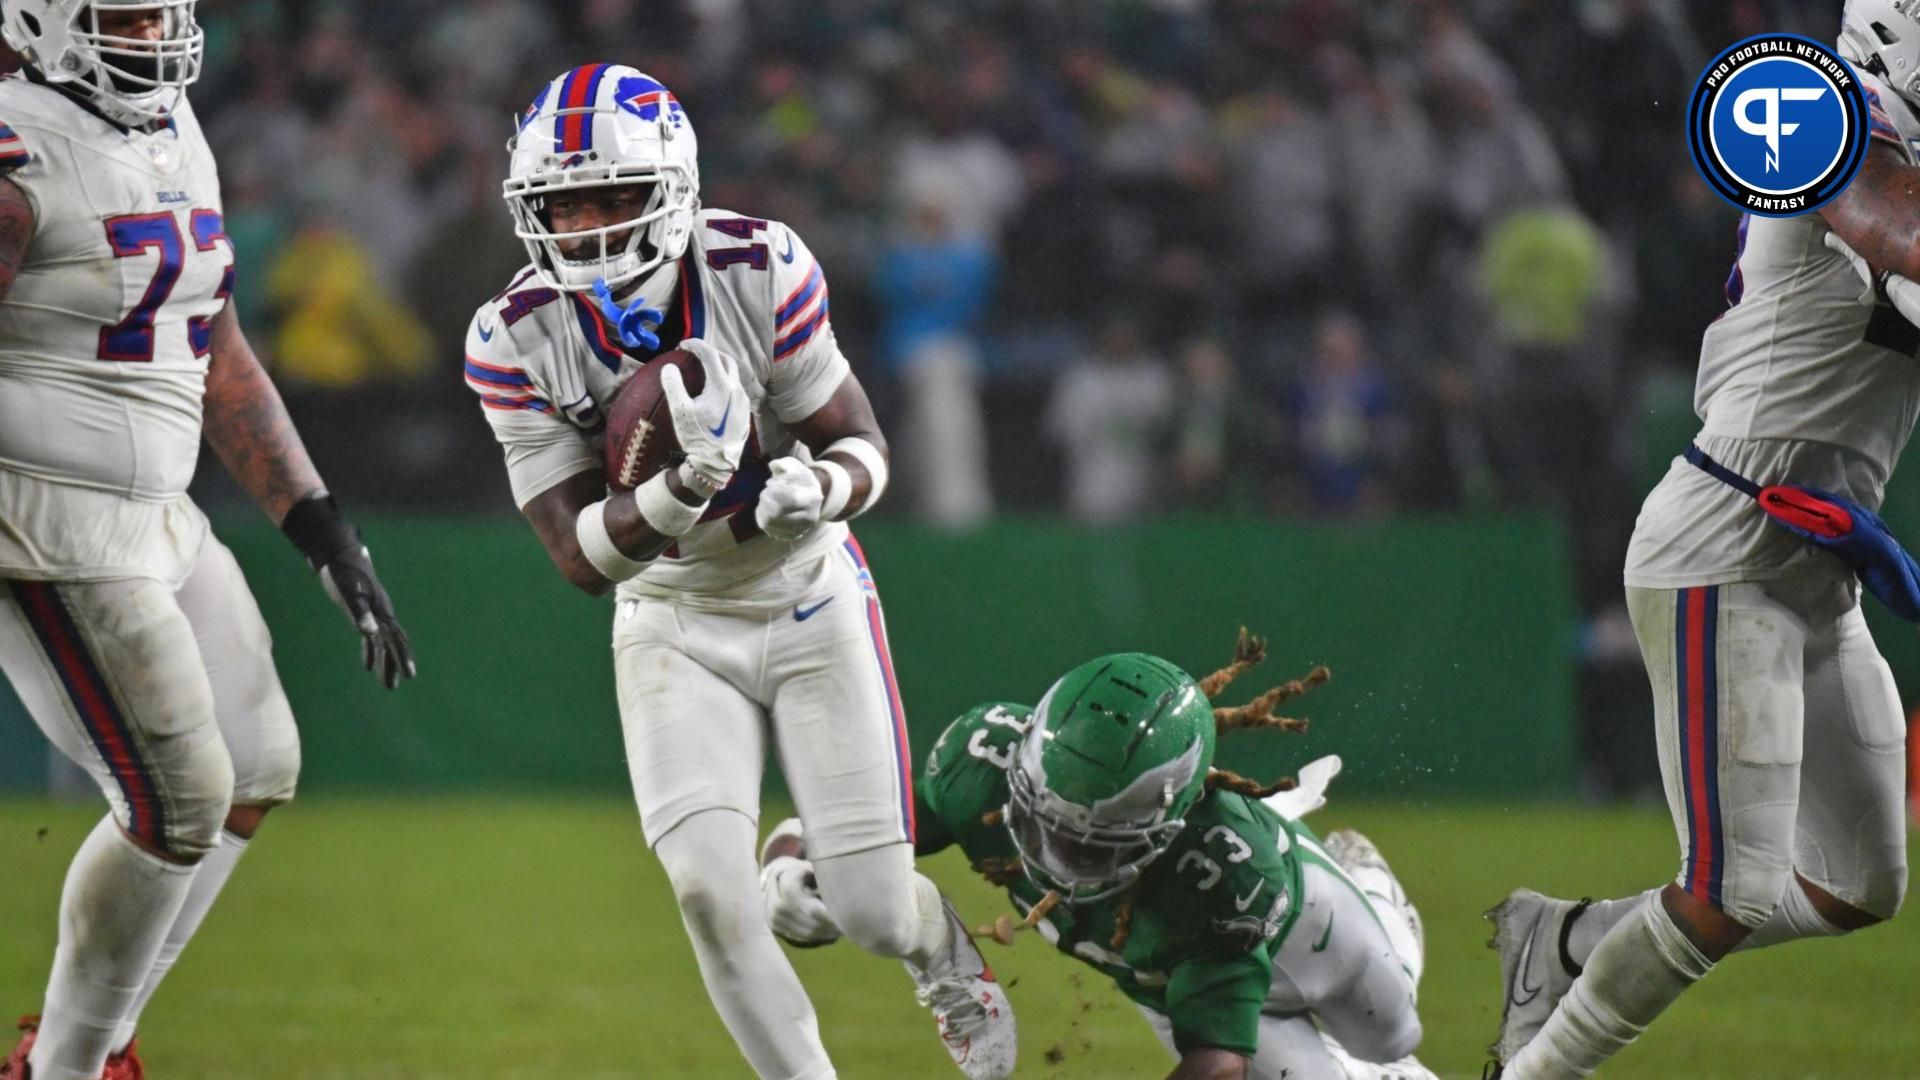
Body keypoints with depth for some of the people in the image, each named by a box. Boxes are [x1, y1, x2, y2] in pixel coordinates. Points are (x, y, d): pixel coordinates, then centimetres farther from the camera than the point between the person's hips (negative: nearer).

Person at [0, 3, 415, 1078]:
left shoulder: (176, 140, 11)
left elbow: (220, 363, 17)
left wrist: (325, 533, 15)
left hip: (159, 522, 9)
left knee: (259, 775, 13)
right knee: (181, 808, -8)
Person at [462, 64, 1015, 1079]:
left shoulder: (760, 272, -23)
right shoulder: (514, 340, -19)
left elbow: (865, 451, -13)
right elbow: (583, 557, -20)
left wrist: (821, 487, -37)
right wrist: (685, 485, -39)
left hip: (809, 602, -1)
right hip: (673, 625, 1)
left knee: (873, 911, -2)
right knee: (707, 885, -19)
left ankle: (946, 957, 37)